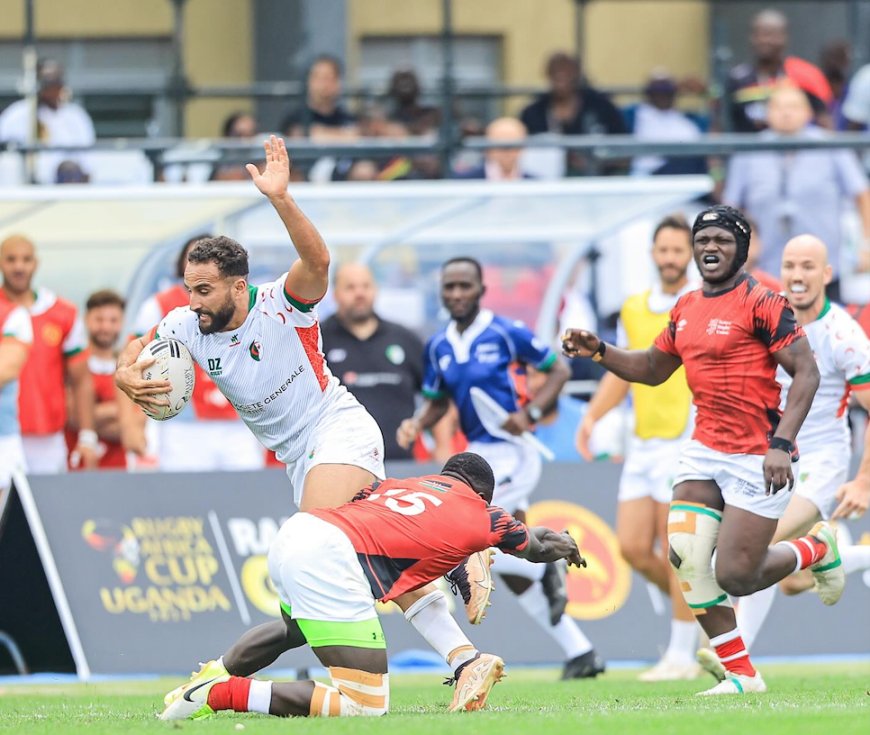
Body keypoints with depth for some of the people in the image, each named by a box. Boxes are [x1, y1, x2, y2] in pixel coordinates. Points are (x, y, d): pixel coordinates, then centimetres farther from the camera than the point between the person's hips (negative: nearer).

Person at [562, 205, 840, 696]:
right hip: (706, 452, 7)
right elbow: (653, 369, 25)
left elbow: (806, 373, -14)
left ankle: (817, 549, 24)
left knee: (735, 577, -7)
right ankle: (742, 675, 5)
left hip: (757, 459, -7)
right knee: (686, 557, -7)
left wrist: (781, 444, -23)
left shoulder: (762, 304, -12)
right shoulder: (686, 310, 11)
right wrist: (599, 352, 8)